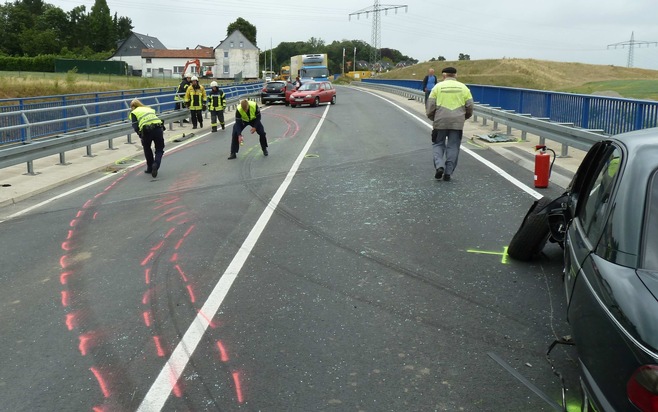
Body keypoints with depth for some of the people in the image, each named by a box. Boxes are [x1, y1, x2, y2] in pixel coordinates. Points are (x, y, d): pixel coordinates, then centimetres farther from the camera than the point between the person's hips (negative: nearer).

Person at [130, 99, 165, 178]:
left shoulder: (134, 112, 17)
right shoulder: (149, 109, 31)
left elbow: (135, 127, 4)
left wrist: (141, 136, 13)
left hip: (146, 130, -2)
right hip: (158, 128, 3)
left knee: (147, 149, 23)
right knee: (159, 150, 13)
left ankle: (150, 168, 29)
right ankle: (156, 164, -13)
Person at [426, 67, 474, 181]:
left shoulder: (438, 86, 2)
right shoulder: (463, 87, 8)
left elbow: (430, 105, -1)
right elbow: (469, 106, 6)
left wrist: (432, 117, 16)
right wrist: (465, 117, 24)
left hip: (440, 121, -1)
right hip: (457, 123, 1)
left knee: (438, 144, 13)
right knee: (453, 147, 8)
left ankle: (439, 166, -6)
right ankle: (448, 173, 7)